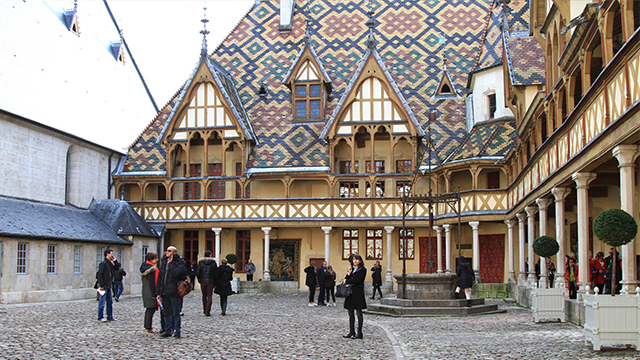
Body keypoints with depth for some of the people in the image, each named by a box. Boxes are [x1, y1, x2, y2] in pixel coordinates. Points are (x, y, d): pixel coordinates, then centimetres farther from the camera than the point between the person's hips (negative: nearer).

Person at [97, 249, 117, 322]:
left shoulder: (110, 263, 14)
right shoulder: (103, 263, -12)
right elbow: (100, 275, -16)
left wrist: (115, 261, 8)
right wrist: (101, 285, -20)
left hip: (108, 286, 9)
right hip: (104, 286, -9)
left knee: (110, 302, 11)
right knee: (102, 302, -3)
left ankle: (110, 317, 17)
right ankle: (100, 317, 3)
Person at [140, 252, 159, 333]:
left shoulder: (144, 266, 13)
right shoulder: (152, 268, -17)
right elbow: (151, 282, -20)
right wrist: (154, 294, -17)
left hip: (145, 291, 10)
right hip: (150, 292, -10)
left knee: (149, 309, 16)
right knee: (151, 309, -5)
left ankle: (147, 326, 21)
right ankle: (148, 328, -4)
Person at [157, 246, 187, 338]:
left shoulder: (180, 262, -4)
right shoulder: (164, 262, 15)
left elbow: (177, 273, -22)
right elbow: (160, 277, 15)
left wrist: (170, 264, -13)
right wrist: (158, 291, 10)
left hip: (174, 292, -6)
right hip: (164, 292, 7)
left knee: (176, 312, -2)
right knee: (166, 312, 11)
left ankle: (177, 331, 4)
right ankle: (168, 330, 18)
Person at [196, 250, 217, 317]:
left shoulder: (200, 262, 0)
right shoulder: (213, 262, -3)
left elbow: (198, 272, 0)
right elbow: (216, 273, -1)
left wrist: (199, 281, 12)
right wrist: (215, 283, 6)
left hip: (203, 281, 2)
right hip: (210, 282, -2)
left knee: (204, 295, 17)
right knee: (209, 296, 0)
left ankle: (204, 310, 24)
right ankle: (207, 312, -9)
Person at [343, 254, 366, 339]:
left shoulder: (363, 270, -4)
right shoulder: (352, 269, 17)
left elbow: (357, 280, -15)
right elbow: (346, 280, 11)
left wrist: (347, 281, -4)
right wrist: (349, 273, -5)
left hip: (358, 294, -7)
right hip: (350, 293, 7)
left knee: (358, 313, -3)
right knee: (351, 313, 9)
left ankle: (359, 333, 0)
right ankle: (351, 332, 15)